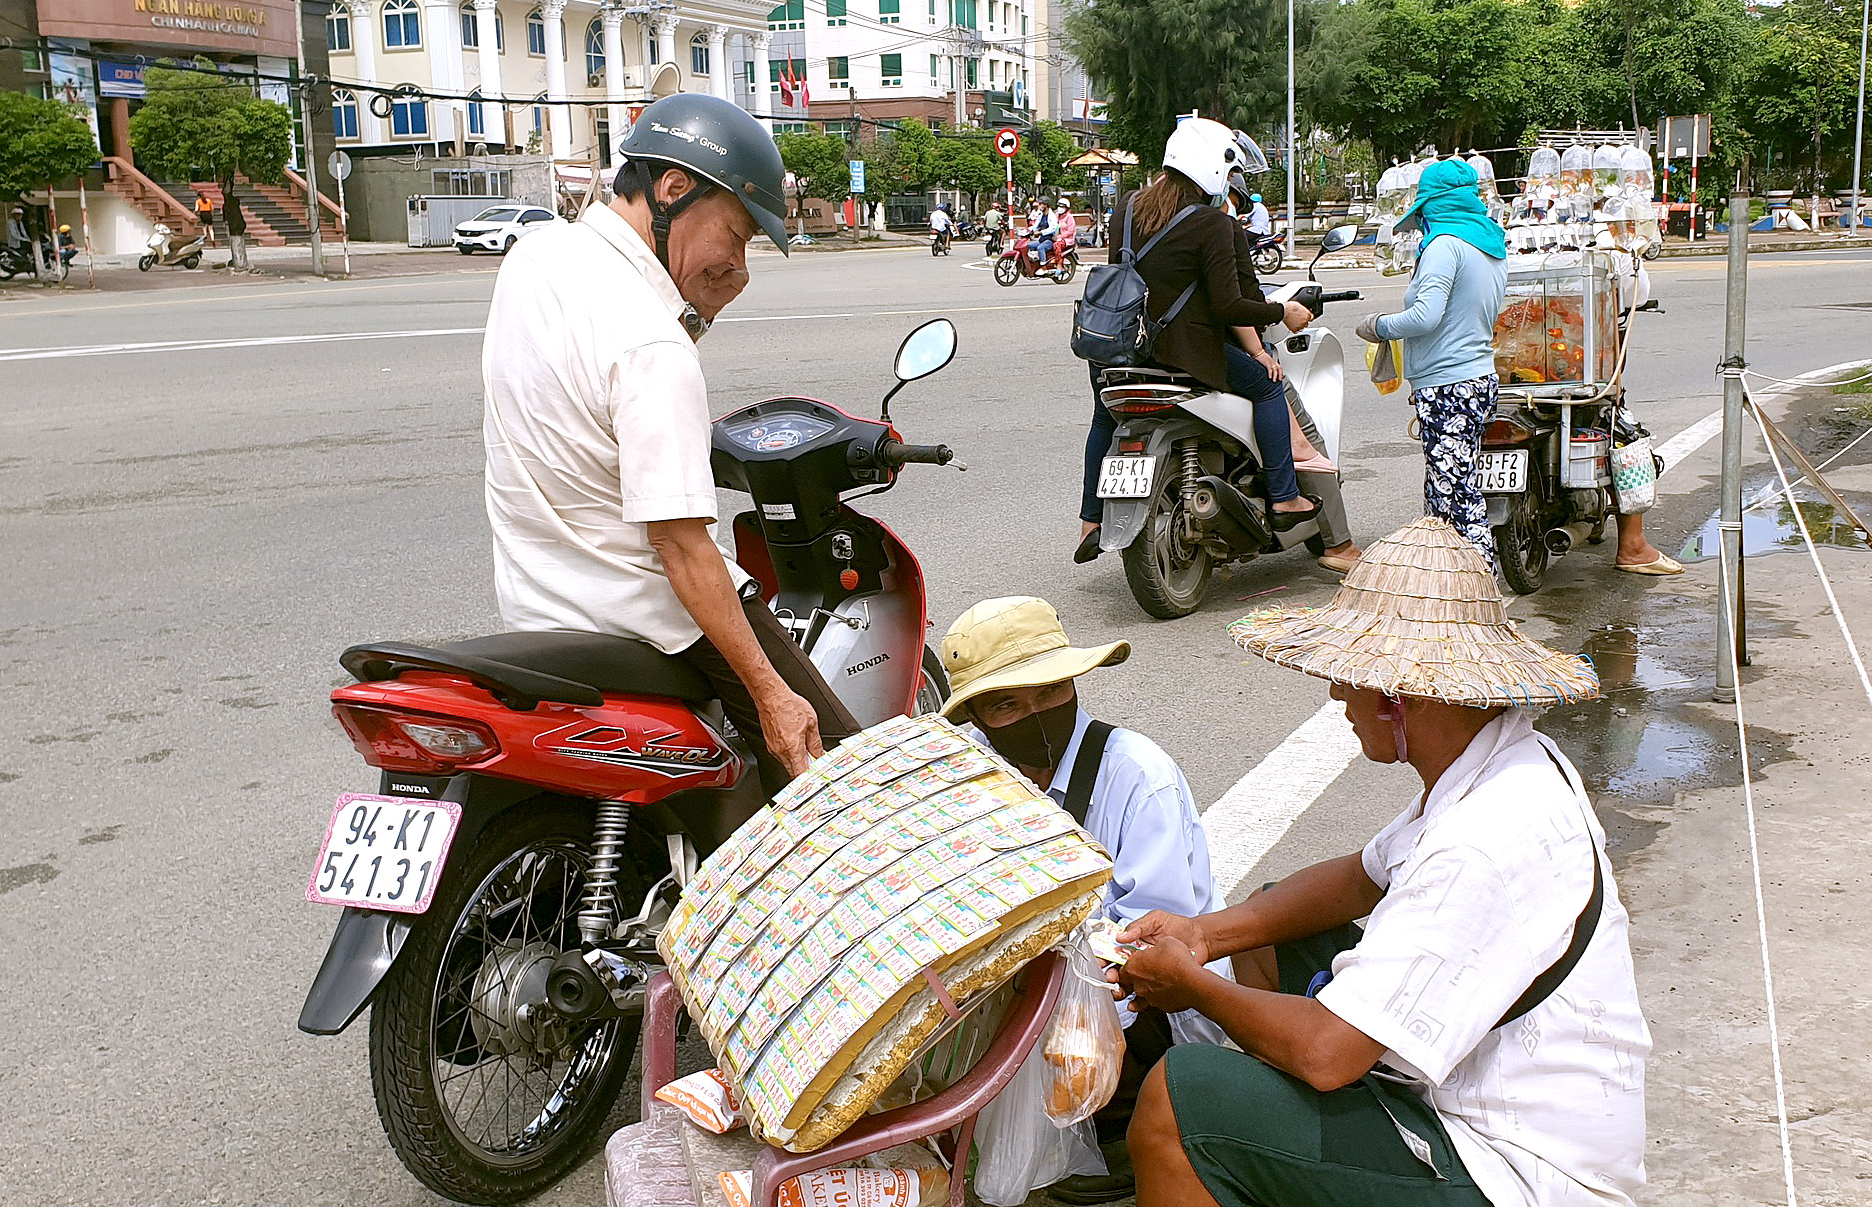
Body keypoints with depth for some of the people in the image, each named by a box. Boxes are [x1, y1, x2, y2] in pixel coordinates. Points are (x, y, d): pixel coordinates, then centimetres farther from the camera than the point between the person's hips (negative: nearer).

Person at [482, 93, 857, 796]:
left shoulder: (531, 256, 2)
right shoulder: (651, 344, -25)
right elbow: (678, 540, -27)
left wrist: (695, 314, 2)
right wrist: (772, 695, -25)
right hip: (646, 615, -9)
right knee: (825, 755, -4)